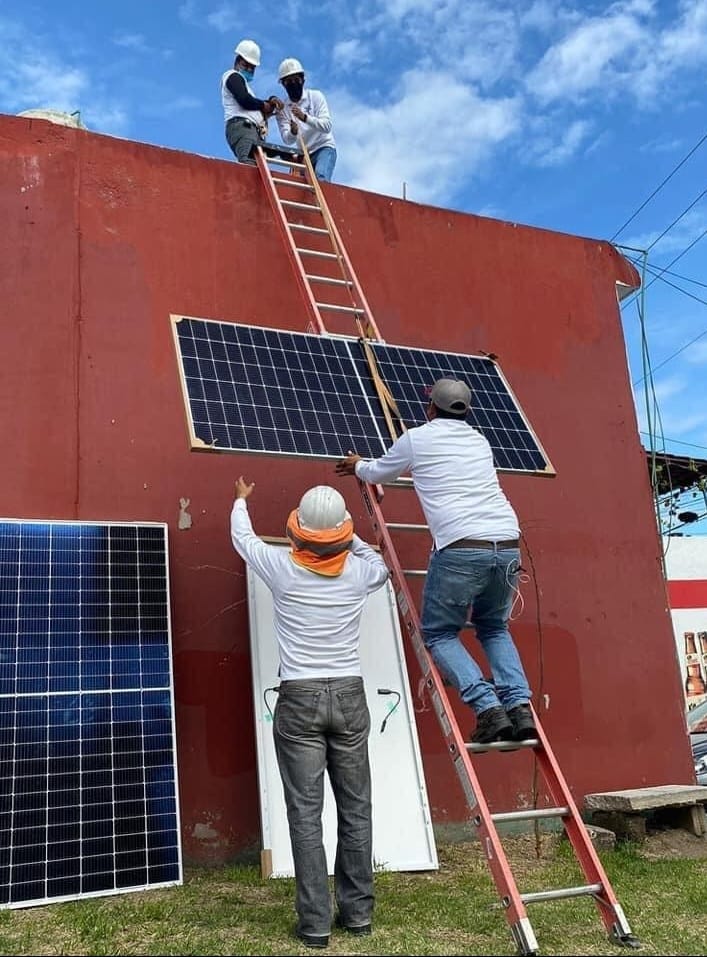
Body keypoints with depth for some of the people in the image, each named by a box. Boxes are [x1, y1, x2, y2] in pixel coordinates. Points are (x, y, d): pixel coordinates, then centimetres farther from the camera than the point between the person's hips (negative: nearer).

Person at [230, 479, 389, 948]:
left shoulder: (282, 568, -7)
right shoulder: (359, 572, -3)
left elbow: (243, 538, 15)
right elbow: (381, 565, 24)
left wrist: (241, 501, 34)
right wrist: (349, 537, 35)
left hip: (299, 700, -2)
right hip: (349, 697, 2)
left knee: (306, 814, 2)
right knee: (356, 809, 11)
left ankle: (315, 922, 6)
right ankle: (358, 911, 20)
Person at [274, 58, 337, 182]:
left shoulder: (316, 96, -1)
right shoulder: (282, 109, 3)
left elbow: (327, 126, -14)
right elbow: (287, 141, -10)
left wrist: (305, 117, -30)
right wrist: (293, 132, -34)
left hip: (324, 147, -3)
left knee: (320, 178, -28)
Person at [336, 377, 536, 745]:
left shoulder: (416, 439, 10)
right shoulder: (480, 441, 24)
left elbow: (378, 473, 28)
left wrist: (357, 465, 51)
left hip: (460, 549, -5)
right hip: (507, 546, 5)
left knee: (438, 633, 13)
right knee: (494, 628, 25)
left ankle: (489, 709, -4)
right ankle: (520, 707, 6)